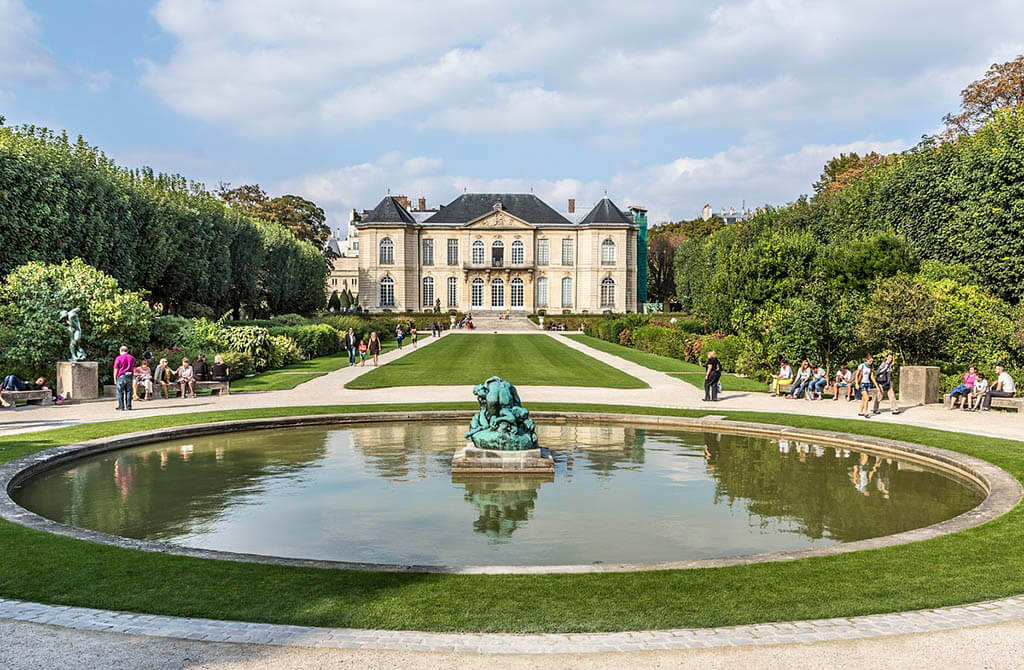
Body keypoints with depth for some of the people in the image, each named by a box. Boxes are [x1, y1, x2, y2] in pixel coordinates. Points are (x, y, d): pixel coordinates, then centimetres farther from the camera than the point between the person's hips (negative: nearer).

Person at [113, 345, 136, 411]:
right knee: (128, 391, 7)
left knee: (120, 392, 3)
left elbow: (116, 369, -5)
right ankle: (128, 406, 5)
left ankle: (121, 407, 3)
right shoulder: (132, 358, 10)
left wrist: (115, 378, 2)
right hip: (130, 376, 4)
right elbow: (134, 369, 13)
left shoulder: (118, 358, -4)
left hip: (121, 376, -4)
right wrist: (133, 377, 18)